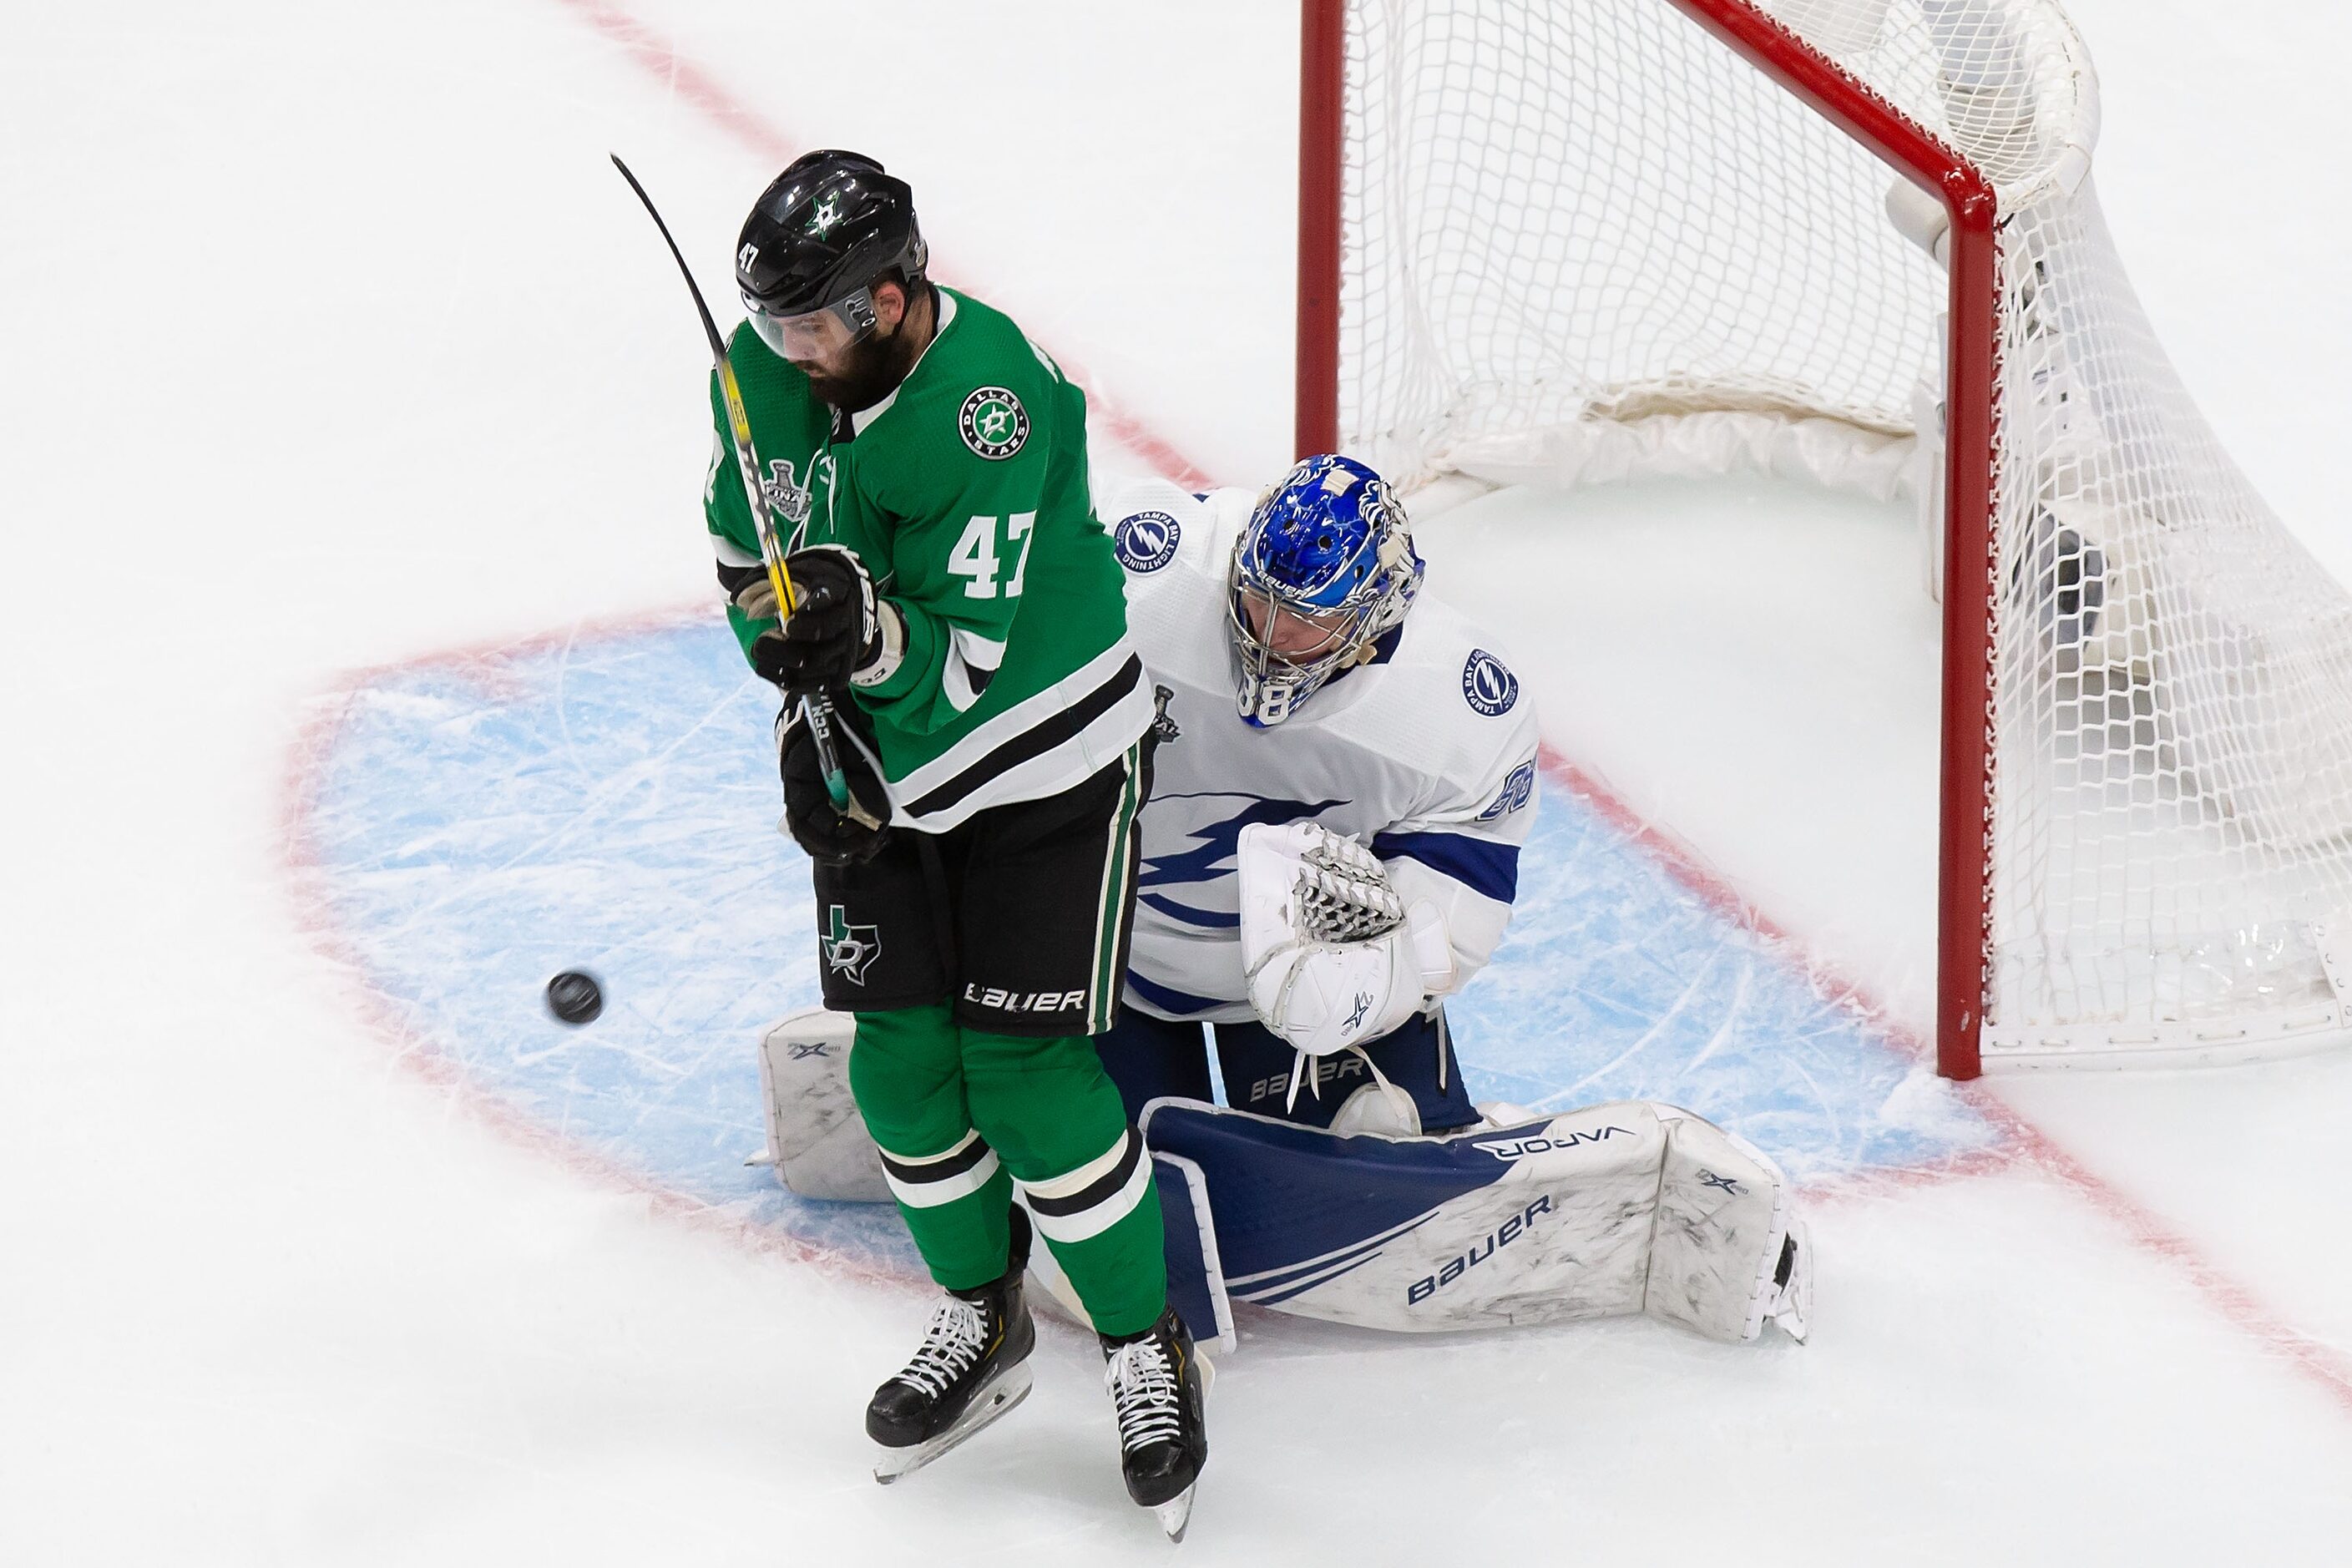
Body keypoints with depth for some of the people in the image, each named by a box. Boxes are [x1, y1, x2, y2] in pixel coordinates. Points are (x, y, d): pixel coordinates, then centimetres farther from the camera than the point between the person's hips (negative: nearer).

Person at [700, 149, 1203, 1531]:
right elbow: (750, 561, 8)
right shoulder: (765, 374, -8)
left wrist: (864, 629, -45)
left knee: (1026, 1065, -10)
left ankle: (1148, 1349, 8)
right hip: (880, 762, 6)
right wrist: (807, 713, 0)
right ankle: (982, 1321, 24)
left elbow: (967, 655, -28)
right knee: (899, 1056, 2)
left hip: (1042, 757, -6)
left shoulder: (991, 406, -29)